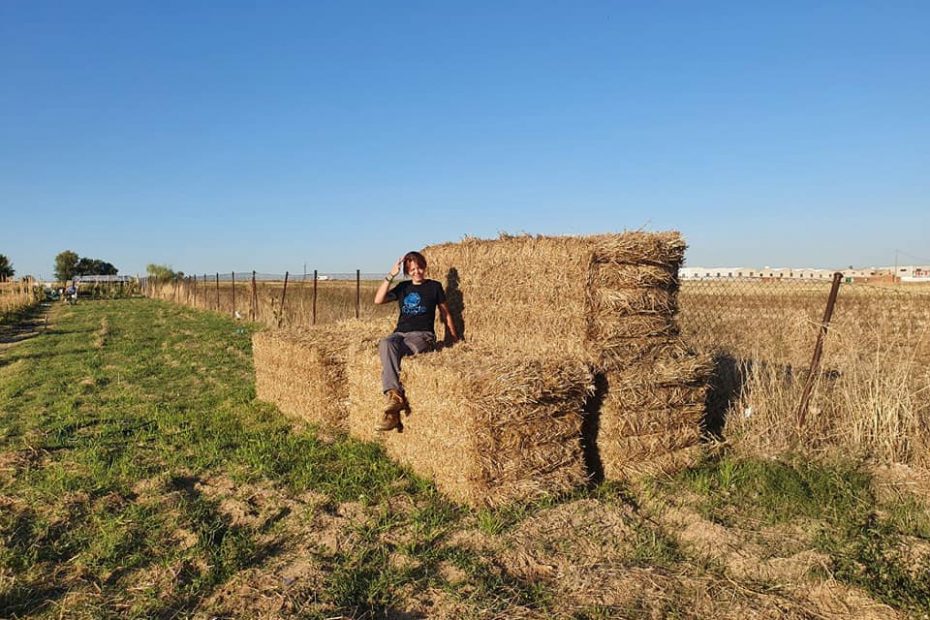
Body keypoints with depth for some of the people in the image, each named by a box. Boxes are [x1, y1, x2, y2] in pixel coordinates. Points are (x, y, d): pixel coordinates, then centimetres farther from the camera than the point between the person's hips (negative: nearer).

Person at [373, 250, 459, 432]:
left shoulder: (434, 286, 12)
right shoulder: (403, 287, 20)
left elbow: (445, 313, 18)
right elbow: (378, 300, 8)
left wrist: (453, 338, 17)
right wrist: (391, 275, 4)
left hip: (423, 335, -3)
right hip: (400, 333, 3)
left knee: (390, 352, -34)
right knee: (385, 344, -36)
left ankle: (393, 397, -35)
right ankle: (395, 395, -47)